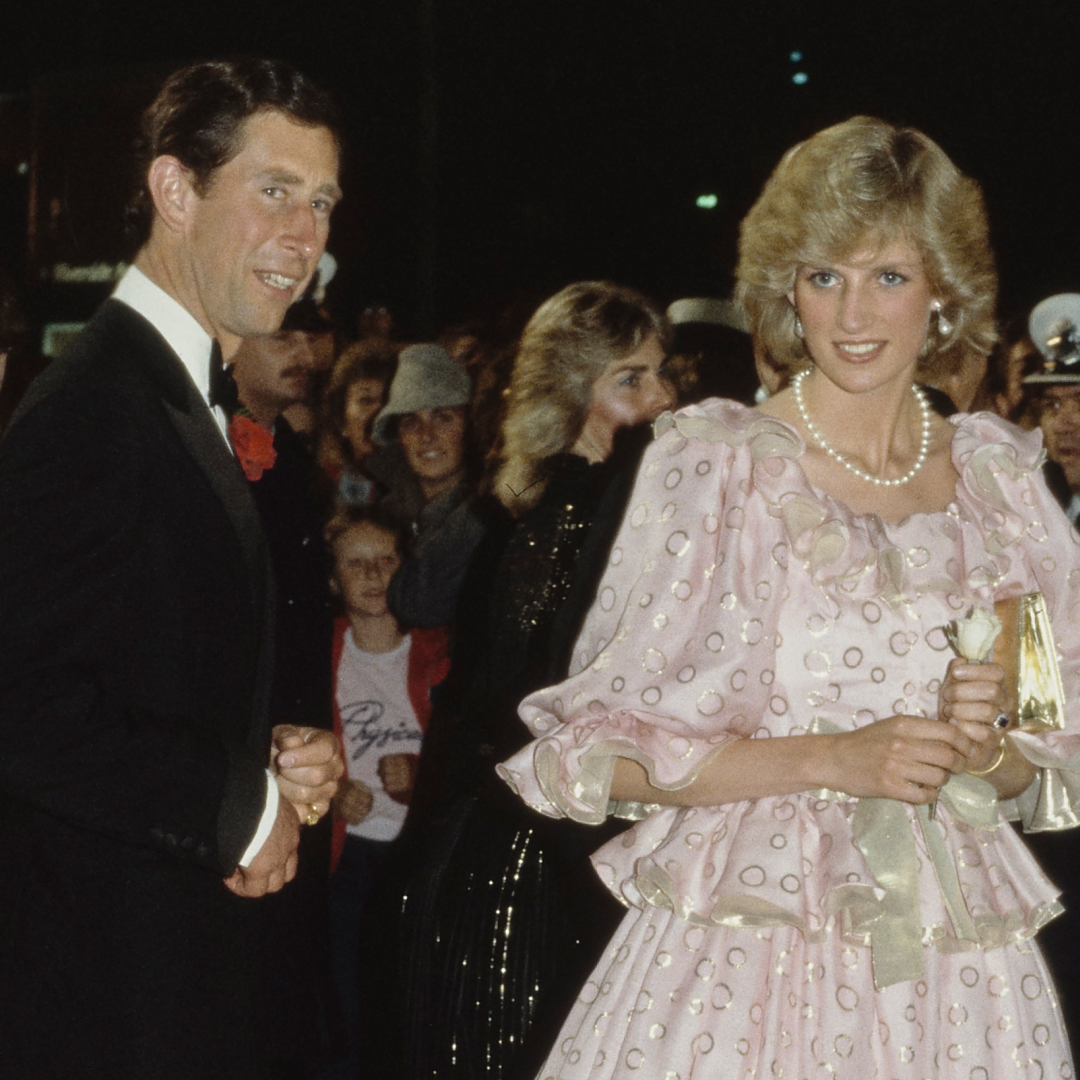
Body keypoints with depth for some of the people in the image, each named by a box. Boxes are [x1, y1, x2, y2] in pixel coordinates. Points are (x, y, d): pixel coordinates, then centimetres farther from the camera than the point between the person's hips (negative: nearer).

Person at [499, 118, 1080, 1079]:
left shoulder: (1001, 476, 7)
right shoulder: (713, 464, -4)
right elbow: (605, 747, -7)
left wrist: (987, 748, -8)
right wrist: (828, 758, -16)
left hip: (959, 974, 3)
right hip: (745, 959, -3)